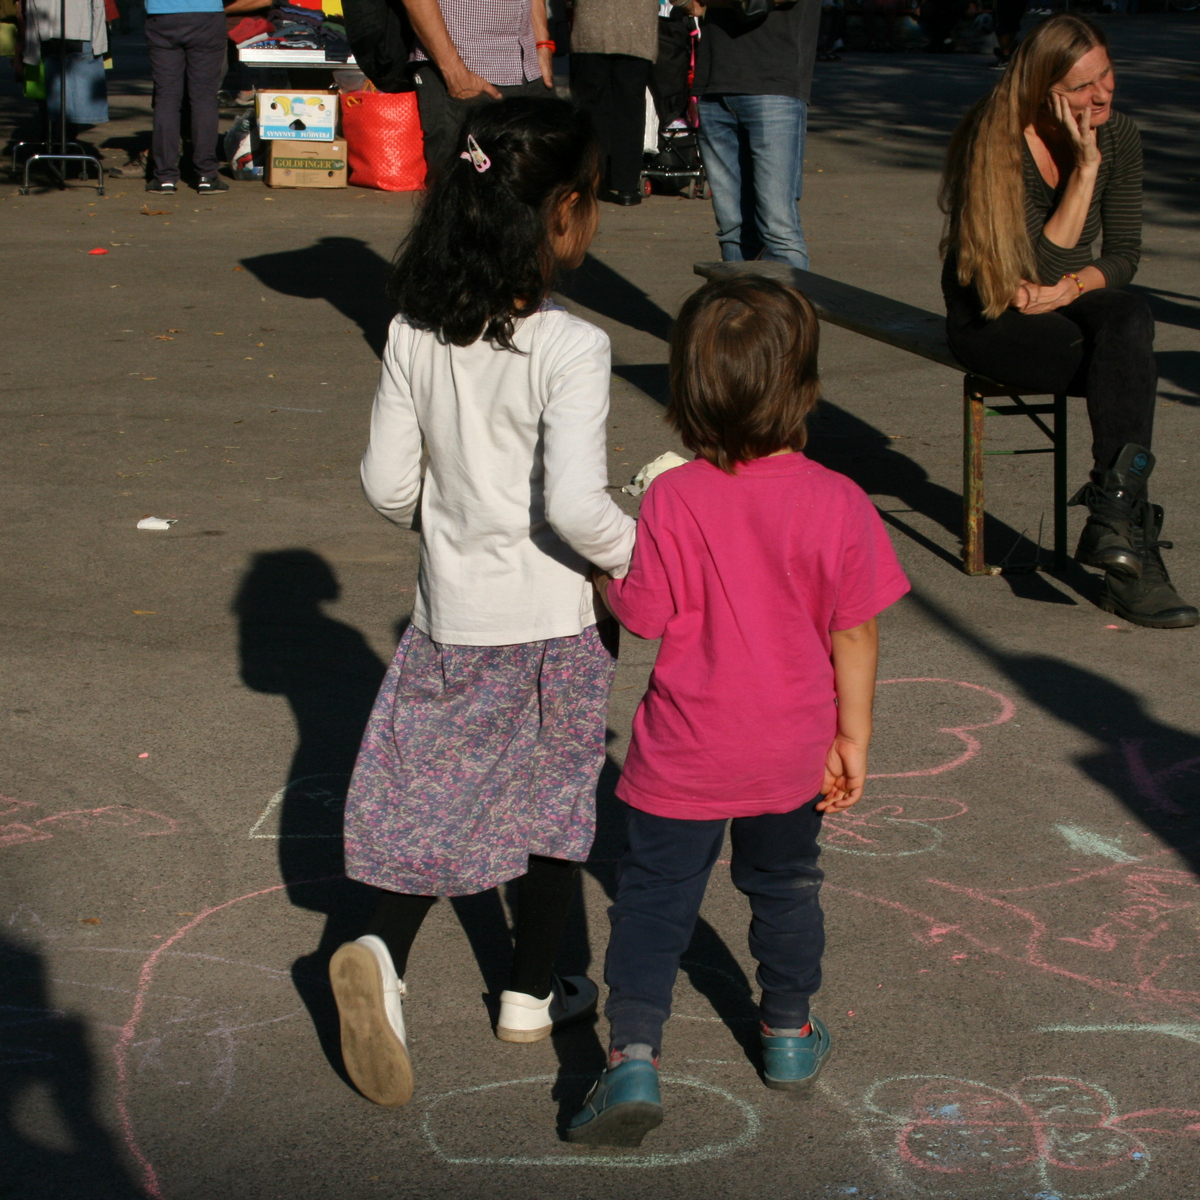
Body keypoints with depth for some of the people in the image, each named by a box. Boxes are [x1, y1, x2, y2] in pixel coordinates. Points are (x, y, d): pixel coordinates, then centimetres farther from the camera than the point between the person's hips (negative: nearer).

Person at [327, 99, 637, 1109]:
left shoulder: (416, 335, -4)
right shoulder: (571, 348, -21)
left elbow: (389, 483, 2)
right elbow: (573, 502, -27)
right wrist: (644, 558, -10)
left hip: (449, 610, 4)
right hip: (551, 620, -4)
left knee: (438, 795, 14)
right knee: (553, 801, 14)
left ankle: (382, 952, -8)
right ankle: (532, 997, 27)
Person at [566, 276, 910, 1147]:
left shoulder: (673, 499, -18)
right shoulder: (839, 503, -13)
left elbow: (641, 615, -12)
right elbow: (855, 632, -6)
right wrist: (853, 735, 5)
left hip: (685, 752, -2)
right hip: (791, 749, 2)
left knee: (655, 896, 7)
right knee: (785, 884, 23)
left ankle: (634, 1054, -5)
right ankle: (790, 1035, 38)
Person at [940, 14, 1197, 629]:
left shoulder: (1118, 136, -2)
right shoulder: (996, 144, -18)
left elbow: (1123, 254, 4)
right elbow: (1040, 266, -22)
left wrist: (1071, 288, -16)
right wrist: (1085, 169, -26)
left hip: (1069, 308, 5)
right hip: (991, 318, -5)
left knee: (1131, 317, -32)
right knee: (1131, 368, -30)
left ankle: (1112, 519, -34)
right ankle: (1132, 553, -33)